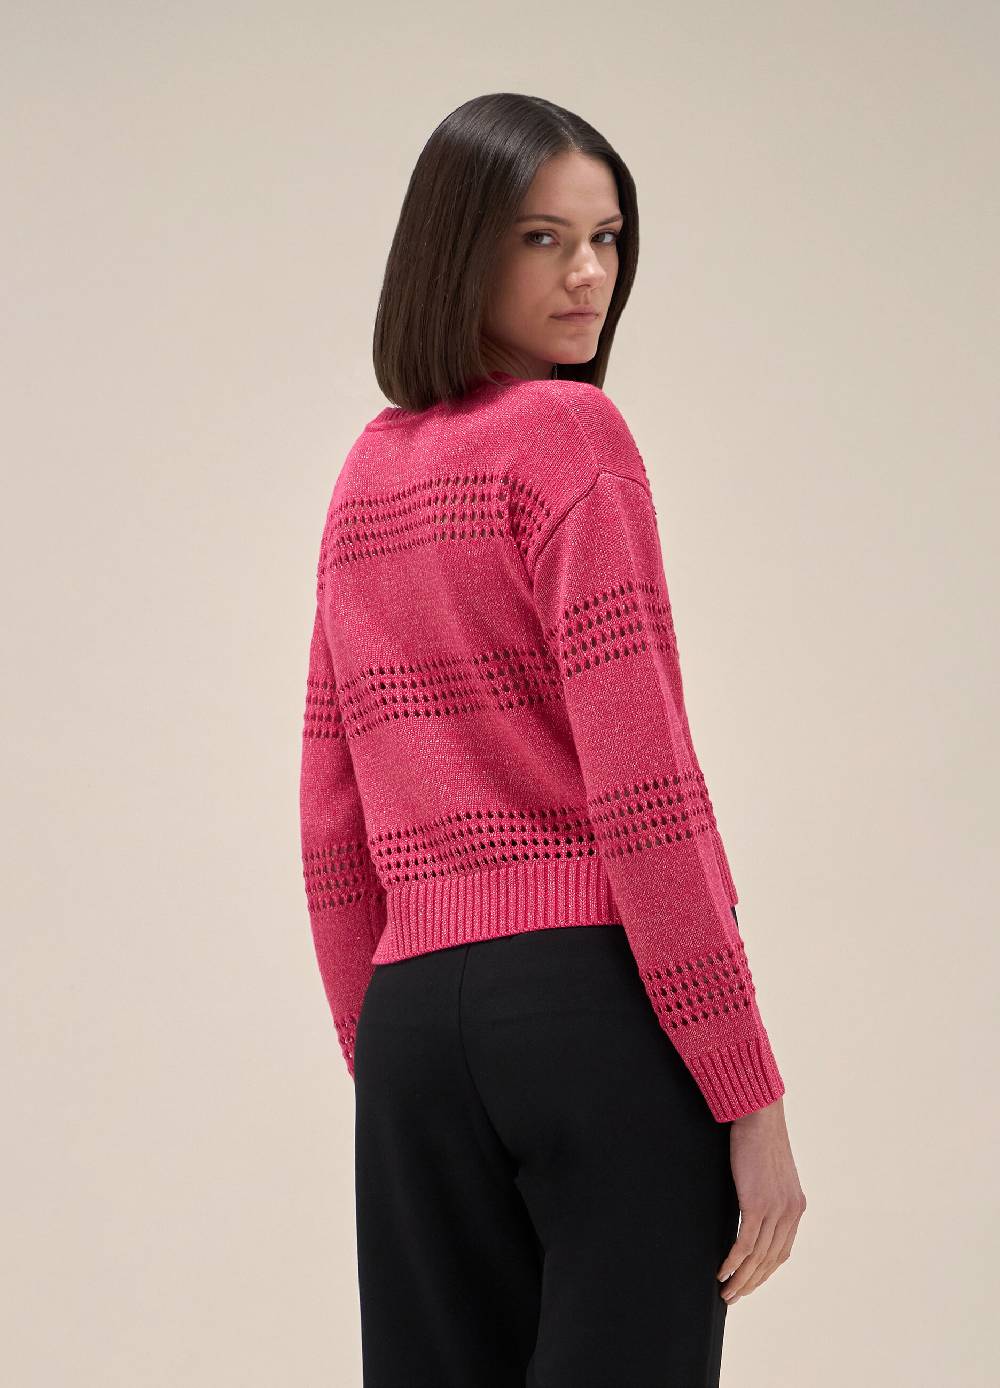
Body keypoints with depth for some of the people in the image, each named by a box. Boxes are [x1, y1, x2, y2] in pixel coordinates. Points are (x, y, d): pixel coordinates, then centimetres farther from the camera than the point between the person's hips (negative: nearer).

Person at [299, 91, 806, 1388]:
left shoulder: (367, 472, 16)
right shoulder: (569, 432, -4)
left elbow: (333, 825, 15)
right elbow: (639, 784, -12)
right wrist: (750, 1091, -11)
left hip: (415, 1007, 7)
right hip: (602, 991, -7)